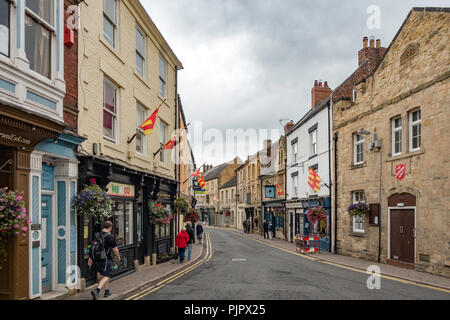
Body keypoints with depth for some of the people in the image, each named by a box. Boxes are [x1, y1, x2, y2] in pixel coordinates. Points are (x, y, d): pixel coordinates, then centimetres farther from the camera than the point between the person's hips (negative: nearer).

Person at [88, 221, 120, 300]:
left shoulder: (97, 235, 5)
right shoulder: (110, 237, -15)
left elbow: (93, 247, 8)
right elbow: (115, 249, -10)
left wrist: (90, 259, 14)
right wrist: (118, 257, 7)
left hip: (97, 260, 7)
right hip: (106, 259, -7)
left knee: (104, 275, 21)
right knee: (106, 276, -4)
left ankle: (107, 291, 29)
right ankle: (97, 290, -21)